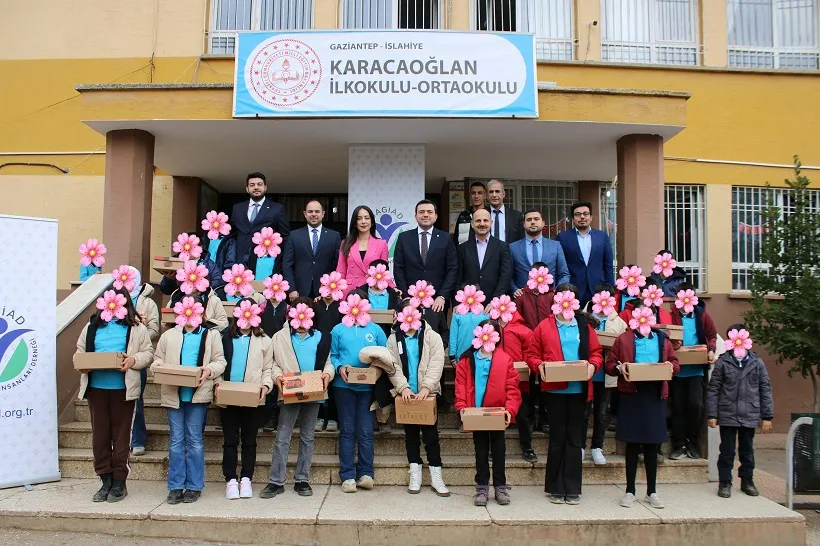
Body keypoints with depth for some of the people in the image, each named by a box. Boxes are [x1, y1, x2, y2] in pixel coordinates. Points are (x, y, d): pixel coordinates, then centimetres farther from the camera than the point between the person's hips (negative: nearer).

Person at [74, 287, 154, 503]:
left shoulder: (136, 327, 2)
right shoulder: (92, 326, 11)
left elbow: (148, 353, 0)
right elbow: (80, 351, 14)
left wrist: (133, 360, -18)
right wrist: (81, 365, -7)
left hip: (122, 388, -3)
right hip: (96, 387, 4)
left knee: (120, 435, 4)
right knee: (99, 434, 8)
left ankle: (119, 483, 15)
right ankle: (105, 481, 20)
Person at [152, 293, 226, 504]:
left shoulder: (212, 335, 8)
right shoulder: (169, 335, 16)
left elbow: (220, 362, 3)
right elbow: (157, 359, 15)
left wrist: (209, 370, -17)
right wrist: (158, 366, -8)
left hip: (198, 394, -2)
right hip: (173, 393, 2)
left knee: (194, 440, 2)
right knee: (176, 440, 5)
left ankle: (194, 486, 10)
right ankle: (176, 487, 13)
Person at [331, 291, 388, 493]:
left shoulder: (375, 330, 9)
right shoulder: (338, 329, 8)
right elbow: (332, 355, 5)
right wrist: (339, 367, -14)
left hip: (367, 385, 0)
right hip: (344, 385, 0)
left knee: (366, 431, 1)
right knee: (347, 431, 4)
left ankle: (366, 473, 9)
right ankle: (348, 476, 8)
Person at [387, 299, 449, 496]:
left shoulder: (432, 337, -1)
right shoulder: (394, 339, 5)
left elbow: (436, 366, -10)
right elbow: (393, 367, -4)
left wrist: (426, 387, -23)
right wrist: (403, 387, -19)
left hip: (427, 394, -2)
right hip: (406, 394, 2)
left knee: (431, 434, 1)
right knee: (411, 434, 11)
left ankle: (436, 476, 9)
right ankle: (415, 475, 19)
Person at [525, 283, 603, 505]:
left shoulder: (584, 326, 7)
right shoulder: (544, 326, 2)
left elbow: (596, 352, 8)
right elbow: (531, 353, 3)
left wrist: (592, 365, -12)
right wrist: (539, 366, -16)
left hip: (578, 389, 1)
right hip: (554, 389, -1)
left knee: (575, 439, 7)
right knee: (557, 439, 6)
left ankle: (573, 489, 15)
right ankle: (555, 488, 17)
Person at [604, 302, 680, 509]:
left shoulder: (662, 339, 11)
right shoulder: (623, 339, 2)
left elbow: (675, 362, 15)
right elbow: (609, 364, 3)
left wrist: (670, 366, -7)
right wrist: (620, 368, -18)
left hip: (655, 396, 3)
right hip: (631, 396, -2)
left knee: (652, 444, 9)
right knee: (633, 444, 4)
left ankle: (651, 492, 21)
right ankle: (630, 491, 15)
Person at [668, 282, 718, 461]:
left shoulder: (702, 314, 2)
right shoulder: (671, 314, -5)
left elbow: (712, 335, 9)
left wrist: (711, 350, -7)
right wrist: (671, 345, -21)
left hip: (697, 369, 1)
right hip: (677, 369, -1)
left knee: (695, 404, -7)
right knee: (678, 407, 6)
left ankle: (693, 444, 13)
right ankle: (679, 446, 16)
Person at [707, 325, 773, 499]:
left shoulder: (757, 362, 4)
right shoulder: (722, 362, -2)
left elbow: (765, 390, 5)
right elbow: (713, 389, -2)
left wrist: (767, 416, 2)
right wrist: (712, 414, -6)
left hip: (750, 416, 2)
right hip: (727, 415, -2)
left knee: (747, 450, 15)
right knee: (727, 451, 6)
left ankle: (747, 481, 29)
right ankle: (725, 483, 17)